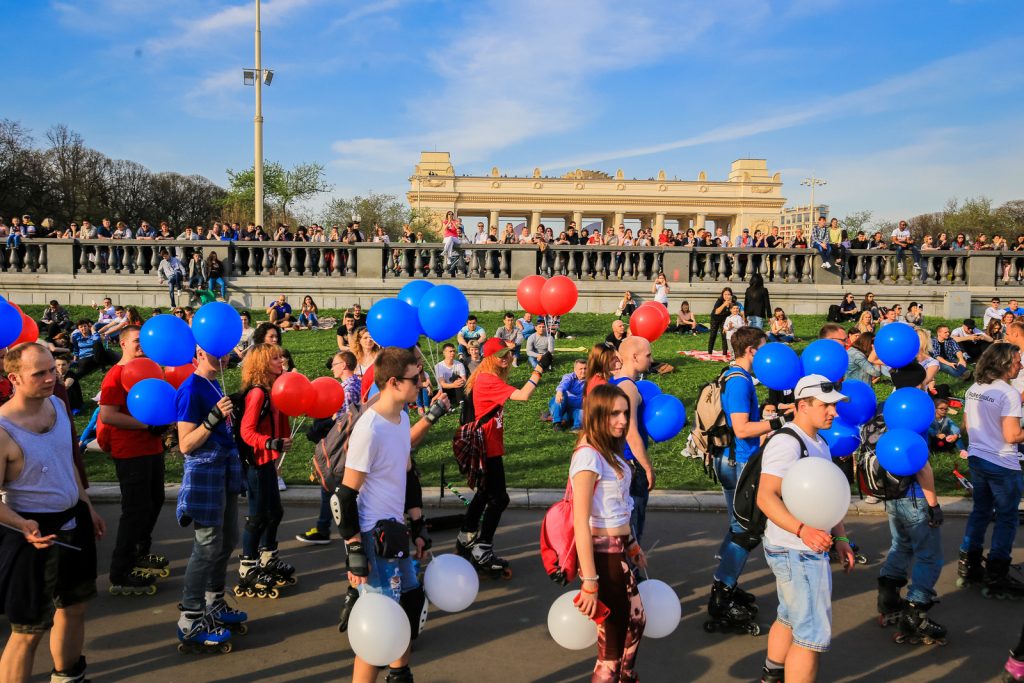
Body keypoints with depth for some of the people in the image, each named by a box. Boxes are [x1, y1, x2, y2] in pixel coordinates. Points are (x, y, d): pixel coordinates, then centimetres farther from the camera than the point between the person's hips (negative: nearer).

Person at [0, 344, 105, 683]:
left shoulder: (56, 404, -1)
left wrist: (87, 505, 19)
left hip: (73, 522, 8)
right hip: (36, 532, -8)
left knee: (74, 607, 23)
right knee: (29, 629, -1)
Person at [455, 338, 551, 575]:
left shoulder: (487, 379, 11)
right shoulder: (487, 380, -21)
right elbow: (523, 395, -30)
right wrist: (539, 369, -27)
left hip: (488, 447, 11)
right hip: (488, 449, -11)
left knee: (485, 493, 22)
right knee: (498, 499, -4)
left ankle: (466, 540, 35)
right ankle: (481, 553, 3)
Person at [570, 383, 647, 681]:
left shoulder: (609, 450, 6)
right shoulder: (588, 455, -21)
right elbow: (580, 522, -24)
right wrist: (589, 581, -24)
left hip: (619, 551, 9)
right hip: (601, 553, -9)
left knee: (636, 621, 23)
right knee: (612, 639, 4)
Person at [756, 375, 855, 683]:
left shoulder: (819, 444, 13)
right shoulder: (787, 443, -20)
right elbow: (766, 497, -30)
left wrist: (840, 537, 16)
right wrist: (802, 529, -42)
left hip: (809, 549, 10)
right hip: (796, 552, -10)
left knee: (790, 619, 25)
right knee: (814, 635, -7)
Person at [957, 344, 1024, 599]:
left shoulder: (973, 389, 5)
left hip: (976, 459, 8)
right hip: (1002, 465, -8)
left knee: (980, 511, 18)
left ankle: (968, 568, 23)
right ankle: (996, 578, 11)